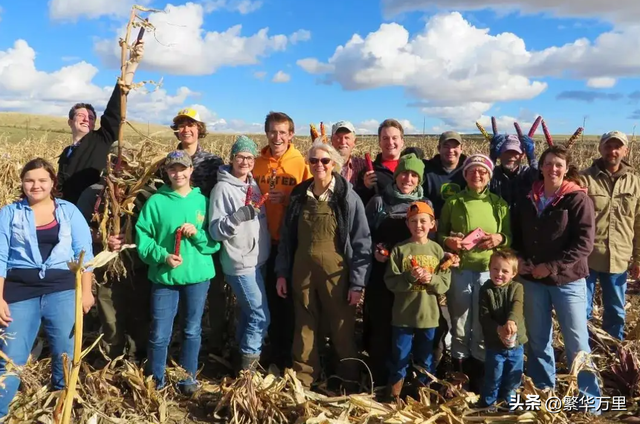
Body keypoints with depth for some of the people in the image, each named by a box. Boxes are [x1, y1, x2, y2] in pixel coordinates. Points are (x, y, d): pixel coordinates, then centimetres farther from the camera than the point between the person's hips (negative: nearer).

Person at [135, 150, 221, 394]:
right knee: (160, 333, 5)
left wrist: (197, 234, -16)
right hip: (164, 277, -1)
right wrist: (162, 256, -18)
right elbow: (143, 239, -4)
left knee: (192, 330, 14)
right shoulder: (156, 202, -2)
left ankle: (188, 377, 32)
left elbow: (216, 241, 2)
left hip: (198, 276, 1)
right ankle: (155, 381, 26)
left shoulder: (203, 201, 2)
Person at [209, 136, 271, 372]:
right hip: (240, 264, -7)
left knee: (249, 312, 17)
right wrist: (239, 216, -29)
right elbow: (215, 231, -18)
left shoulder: (253, 184, 9)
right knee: (261, 316, -4)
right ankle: (248, 363, 13)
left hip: (259, 261, 7)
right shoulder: (223, 188, -12)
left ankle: (243, 354, 32)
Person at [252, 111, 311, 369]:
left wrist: (288, 200, -21)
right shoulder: (257, 163, 4)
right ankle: (274, 345, 32)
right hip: (266, 240, 3)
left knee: (290, 296, 6)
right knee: (271, 294, 14)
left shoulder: (301, 163, -6)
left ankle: (289, 350, 23)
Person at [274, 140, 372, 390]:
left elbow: (361, 243, -7)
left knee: (342, 330, 7)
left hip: (335, 272, -3)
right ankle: (302, 382, 27)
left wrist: (357, 282, -11)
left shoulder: (348, 198, -6)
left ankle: (350, 384, 24)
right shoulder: (298, 196, 6)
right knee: (304, 328, 13)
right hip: (302, 270, 4)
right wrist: (282, 272, 7)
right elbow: (286, 237, 11)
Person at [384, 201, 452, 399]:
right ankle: (395, 396, 24)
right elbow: (390, 281, -9)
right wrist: (410, 277, -23)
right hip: (403, 315, -1)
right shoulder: (399, 249, -4)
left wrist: (431, 279, -19)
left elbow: (445, 283, 0)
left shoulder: (437, 250, 1)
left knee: (426, 359, 15)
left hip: (429, 315, 2)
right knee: (399, 357, 8)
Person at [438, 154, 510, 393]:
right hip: (458, 270, 0)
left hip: (488, 271, 1)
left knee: (483, 328, 6)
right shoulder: (453, 202, 7)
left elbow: (510, 236, 13)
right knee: (459, 328, 8)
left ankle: (480, 384, 21)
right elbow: (439, 232, 9)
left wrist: (500, 238, -9)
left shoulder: (499, 204, 9)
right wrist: (447, 241, -12)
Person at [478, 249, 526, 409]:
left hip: (516, 343, 2)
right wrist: (498, 329, -30)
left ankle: (508, 404, 38)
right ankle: (488, 405, 30)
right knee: (493, 379, 9)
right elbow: (483, 317, -13)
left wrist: (511, 321, -46)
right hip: (494, 344, -2)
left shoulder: (517, 288, -5)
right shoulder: (486, 290, -7)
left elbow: (517, 307, -25)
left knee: (513, 379, 17)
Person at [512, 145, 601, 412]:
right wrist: (519, 260, -3)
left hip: (568, 280, -4)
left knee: (576, 340, 2)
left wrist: (552, 266, -17)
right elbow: (517, 235, 15)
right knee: (537, 337, 13)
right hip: (533, 280, 4)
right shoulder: (528, 200, 7)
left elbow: (584, 242, -13)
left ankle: (589, 398, 16)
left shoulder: (578, 199, -6)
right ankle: (542, 388, 28)